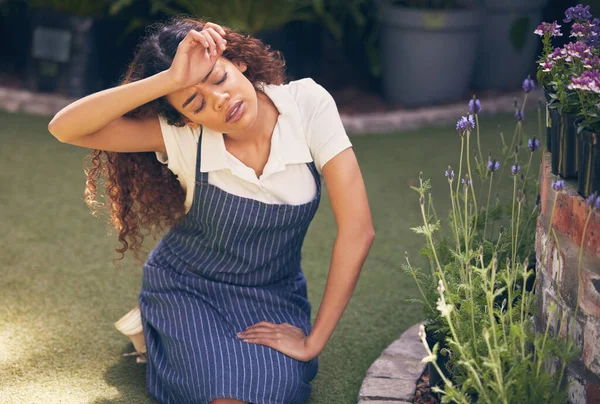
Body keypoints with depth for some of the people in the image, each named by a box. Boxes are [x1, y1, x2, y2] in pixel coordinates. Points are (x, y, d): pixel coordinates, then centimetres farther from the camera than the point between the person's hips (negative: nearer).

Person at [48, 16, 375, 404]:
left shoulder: (308, 104, -22)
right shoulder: (182, 135, -22)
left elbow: (357, 230, -22)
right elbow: (65, 128, -34)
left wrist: (314, 340, -21)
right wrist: (169, 79, -43)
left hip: (272, 295, 1)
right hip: (188, 287, -1)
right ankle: (160, 333, 7)